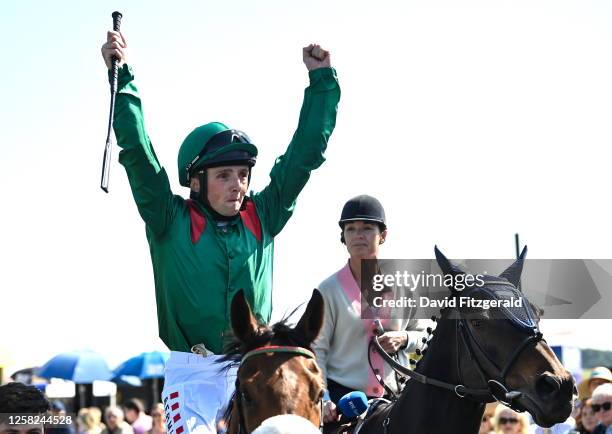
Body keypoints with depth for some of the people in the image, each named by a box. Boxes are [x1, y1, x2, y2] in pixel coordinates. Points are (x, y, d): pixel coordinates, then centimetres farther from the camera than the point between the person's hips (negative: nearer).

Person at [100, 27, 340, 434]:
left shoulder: (263, 218, 8)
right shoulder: (172, 222, 1)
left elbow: (305, 153, 11)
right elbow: (138, 153, -6)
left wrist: (322, 81, 10)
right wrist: (122, 78, -11)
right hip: (193, 371, -3)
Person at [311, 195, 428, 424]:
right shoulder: (329, 289, -3)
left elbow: (423, 334, 15)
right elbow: (316, 348, -5)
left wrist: (403, 339, -8)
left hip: (395, 394, 2)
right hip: (342, 394, -2)